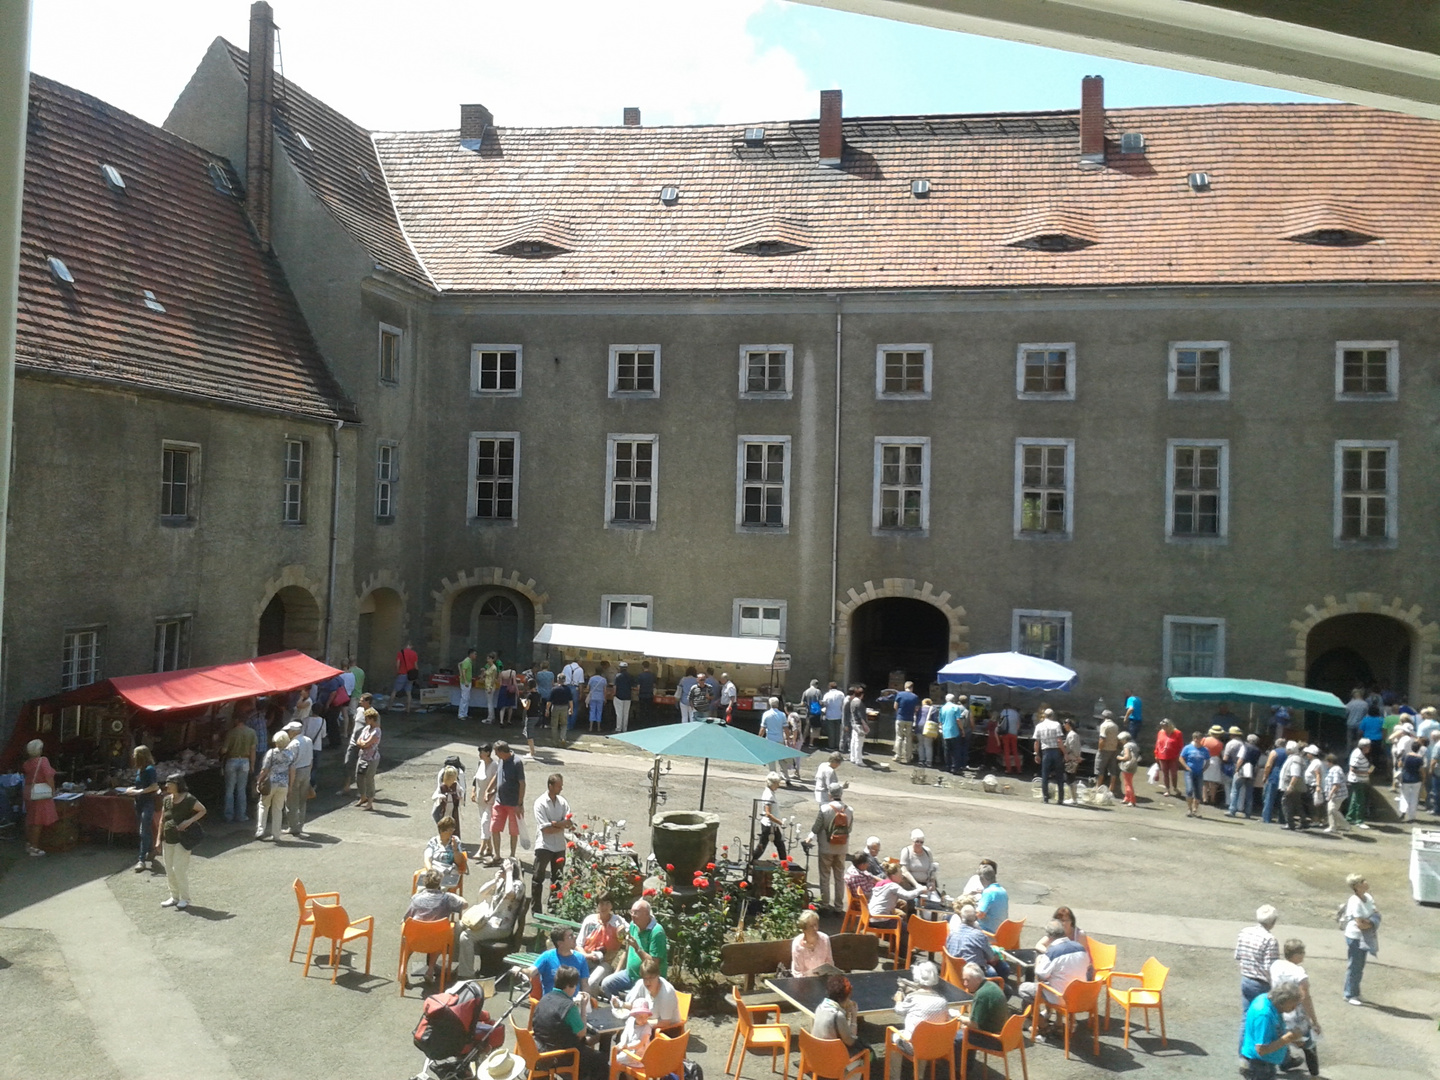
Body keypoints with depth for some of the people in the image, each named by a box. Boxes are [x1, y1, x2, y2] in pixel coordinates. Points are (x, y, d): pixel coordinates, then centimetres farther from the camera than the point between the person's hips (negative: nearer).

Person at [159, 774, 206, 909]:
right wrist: (159, 839, 10)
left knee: (179, 869, -7)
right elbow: (162, 820, 11)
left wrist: (189, 821, -18)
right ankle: (174, 897, 25)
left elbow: (203, 810, -5)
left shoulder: (188, 799, -13)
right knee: (169, 870, 11)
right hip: (168, 840, 7)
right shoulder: (167, 799, 6)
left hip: (182, 839, -7)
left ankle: (185, 899, 5)